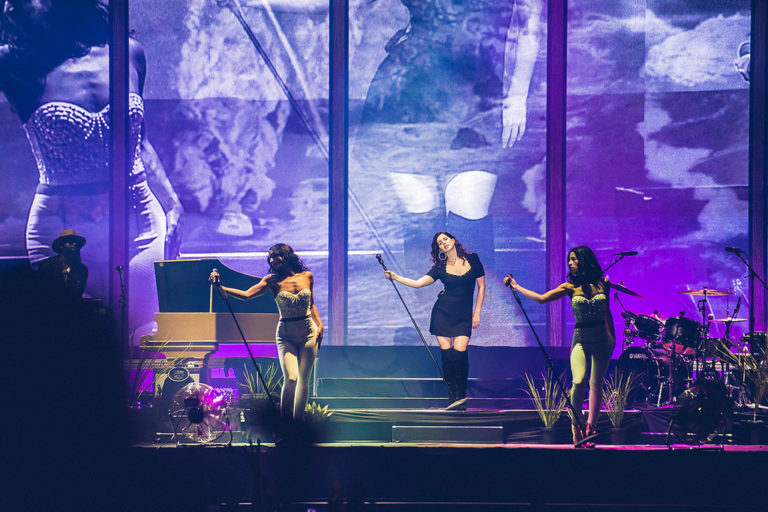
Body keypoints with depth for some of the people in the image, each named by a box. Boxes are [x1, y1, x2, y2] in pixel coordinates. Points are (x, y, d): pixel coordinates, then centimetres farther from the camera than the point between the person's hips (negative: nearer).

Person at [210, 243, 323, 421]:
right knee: (290, 379, -16)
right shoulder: (272, 280, -1)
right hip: (285, 335, -1)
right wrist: (220, 287, -26)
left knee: (303, 379, 1)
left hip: (308, 333, 1)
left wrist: (319, 325, 4)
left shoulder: (307, 276, 4)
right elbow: (246, 295, -14)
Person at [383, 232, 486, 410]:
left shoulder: (472, 260, 1)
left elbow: (481, 286, 6)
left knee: (460, 351, -17)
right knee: (446, 352, -8)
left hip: (464, 315, -1)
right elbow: (418, 283, -5)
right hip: (443, 313, 1)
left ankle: (461, 395, -7)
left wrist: (477, 313, 2)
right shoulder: (440, 268, 2)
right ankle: (453, 396, -1)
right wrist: (396, 278, -16)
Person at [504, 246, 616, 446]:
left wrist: (612, 338, 17)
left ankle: (591, 427, 8)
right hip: (581, 338, -1)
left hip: (602, 338, 1)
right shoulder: (570, 287, 3)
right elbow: (541, 298, 1)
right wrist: (516, 287, 0)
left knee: (596, 383, 0)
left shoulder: (602, 284, 5)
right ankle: (576, 424, -5)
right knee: (578, 382, -19)